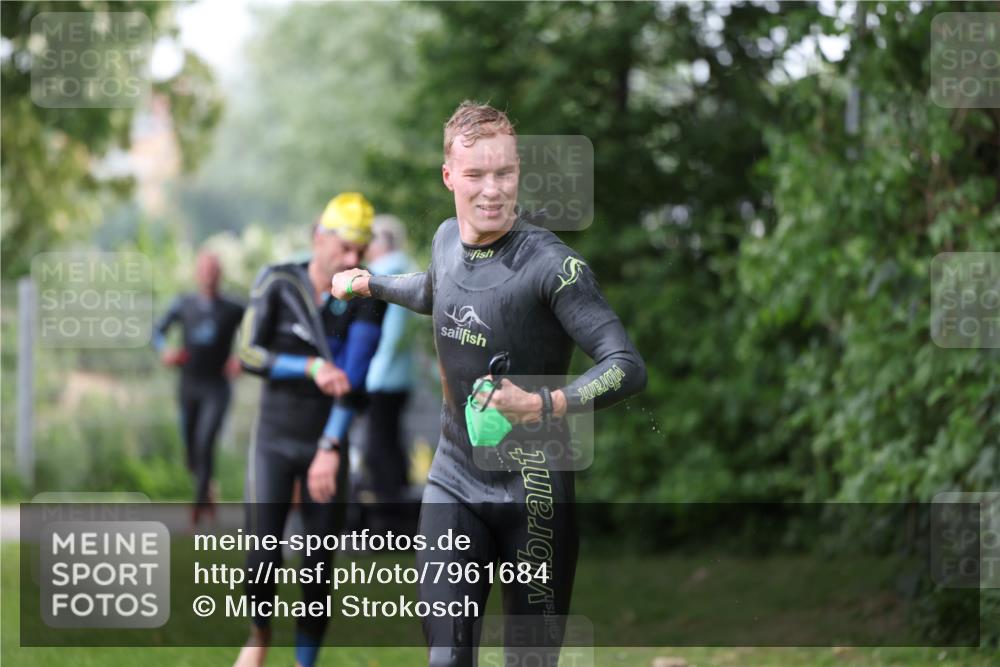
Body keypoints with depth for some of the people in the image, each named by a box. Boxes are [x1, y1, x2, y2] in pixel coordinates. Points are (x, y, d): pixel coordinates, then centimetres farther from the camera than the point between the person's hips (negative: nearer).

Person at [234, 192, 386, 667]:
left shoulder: (366, 299, -4)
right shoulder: (278, 282, -5)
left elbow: (352, 380, -11)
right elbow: (249, 355, -9)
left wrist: (331, 449, -20)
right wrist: (312, 368, -22)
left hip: (326, 446, 1)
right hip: (274, 438, -1)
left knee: (318, 566, -1)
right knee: (264, 558, -10)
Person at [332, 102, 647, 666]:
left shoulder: (550, 263, -18)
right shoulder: (447, 238, 3)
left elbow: (628, 368, -25)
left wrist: (543, 406, -37)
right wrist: (369, 284, 40)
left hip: (534, 492, -5)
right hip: (455, 478, 5)